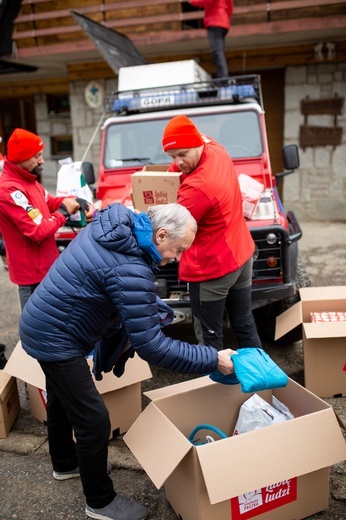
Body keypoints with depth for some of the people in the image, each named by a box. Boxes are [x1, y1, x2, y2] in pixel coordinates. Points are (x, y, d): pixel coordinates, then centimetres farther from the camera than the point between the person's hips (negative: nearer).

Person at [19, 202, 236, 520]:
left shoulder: (114, 224, -3)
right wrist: (213, 360, -23)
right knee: (94, 420, 2)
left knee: (62, 399, 28)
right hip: (56, 340, -10)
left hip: (42, 324, 10)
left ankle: (66, 463, 52)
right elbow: (151, 346, -28)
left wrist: (148, 308, 5)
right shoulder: (130, 270, -31)